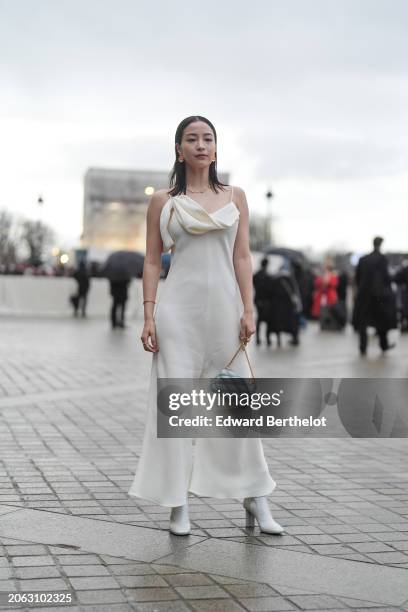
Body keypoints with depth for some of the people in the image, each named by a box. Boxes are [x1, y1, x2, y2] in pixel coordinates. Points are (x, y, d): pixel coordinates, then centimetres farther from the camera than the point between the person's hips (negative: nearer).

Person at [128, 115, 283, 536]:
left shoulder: (235, 197, 11)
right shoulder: (162, 201, 6)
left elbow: (242, 257, 7)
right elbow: (152, 261, 5)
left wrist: (248, 310, -2)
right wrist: (149, 317, -3)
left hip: (224, 305, 1)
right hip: (179, 309, -1)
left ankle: (255, 501, 15)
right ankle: (178, 505, 9)